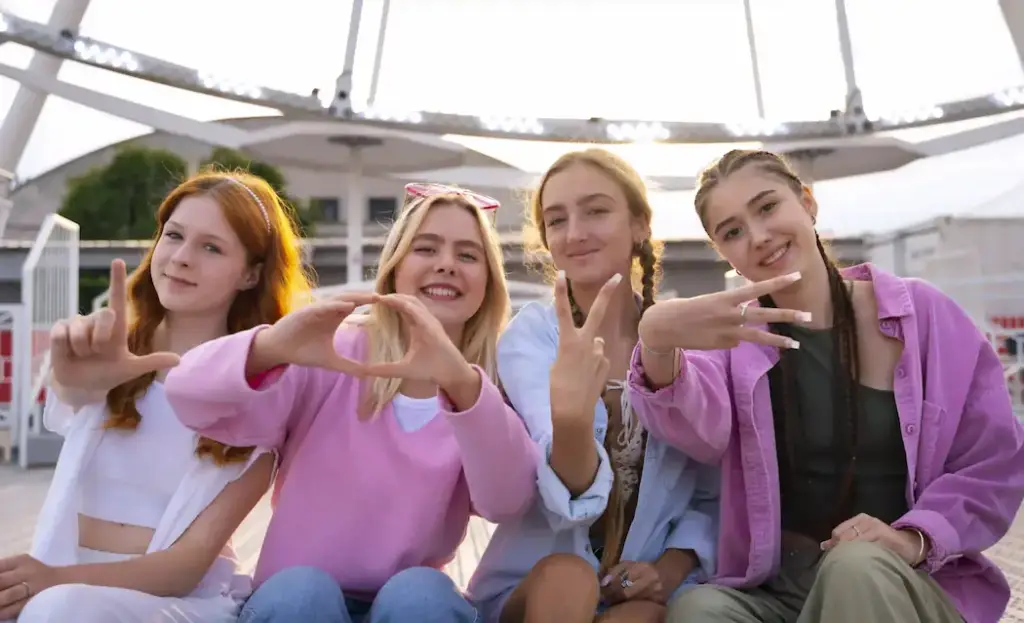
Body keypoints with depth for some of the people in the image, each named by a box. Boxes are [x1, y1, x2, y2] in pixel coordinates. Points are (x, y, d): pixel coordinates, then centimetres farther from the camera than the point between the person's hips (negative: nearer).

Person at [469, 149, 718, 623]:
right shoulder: (529, 335, -8)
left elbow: (713, 495, 5)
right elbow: (572, 503, -23)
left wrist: (672, 568, -13)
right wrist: (570, 420, -43)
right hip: (536, 583, 0)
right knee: (566, 577, -32)